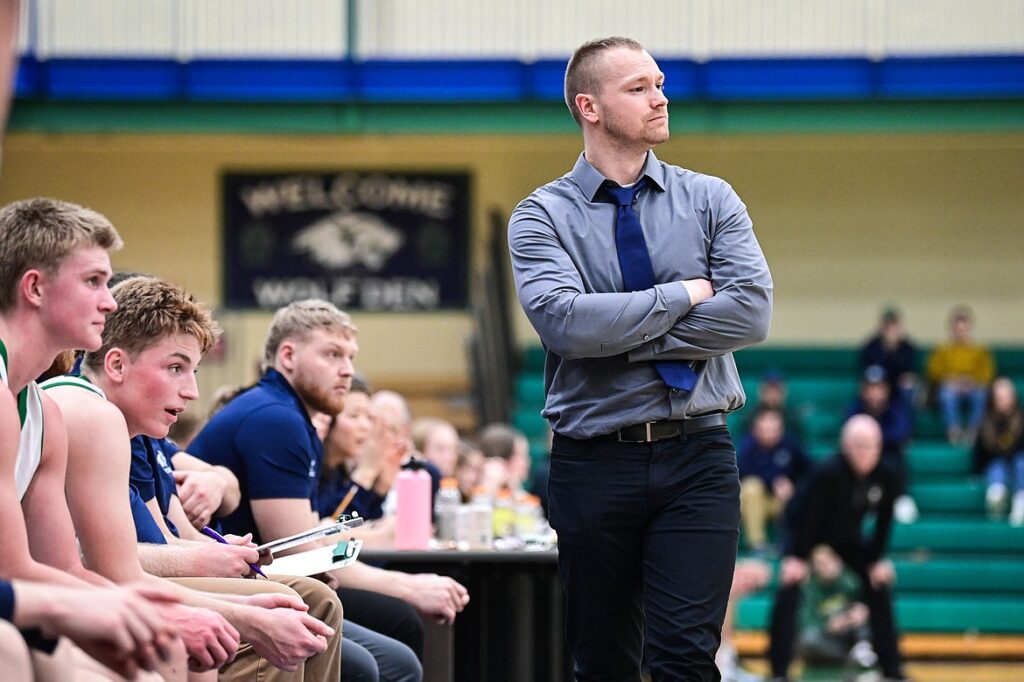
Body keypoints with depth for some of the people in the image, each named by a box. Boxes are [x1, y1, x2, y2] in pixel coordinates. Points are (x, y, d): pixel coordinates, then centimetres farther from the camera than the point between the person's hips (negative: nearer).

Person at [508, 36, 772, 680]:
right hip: (594, 463, 0)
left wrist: (622, 337, -11)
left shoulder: (710, 200, 7)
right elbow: (564, 320, -16)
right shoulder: (543, 215, 2)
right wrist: (683, 295, -9)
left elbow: (751, 312, -8)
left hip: (697, 458, 0)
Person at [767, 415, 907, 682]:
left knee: (879, 584, -1)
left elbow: (883, 522, -8)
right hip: (806, 530, -5)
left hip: (847, 535, 5)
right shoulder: (828, 473, -36)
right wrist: (796, 557, -25)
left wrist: (876, 559, -7)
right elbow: (807, 515, -29)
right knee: (790, 587, -22)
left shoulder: (888, 477, -22)